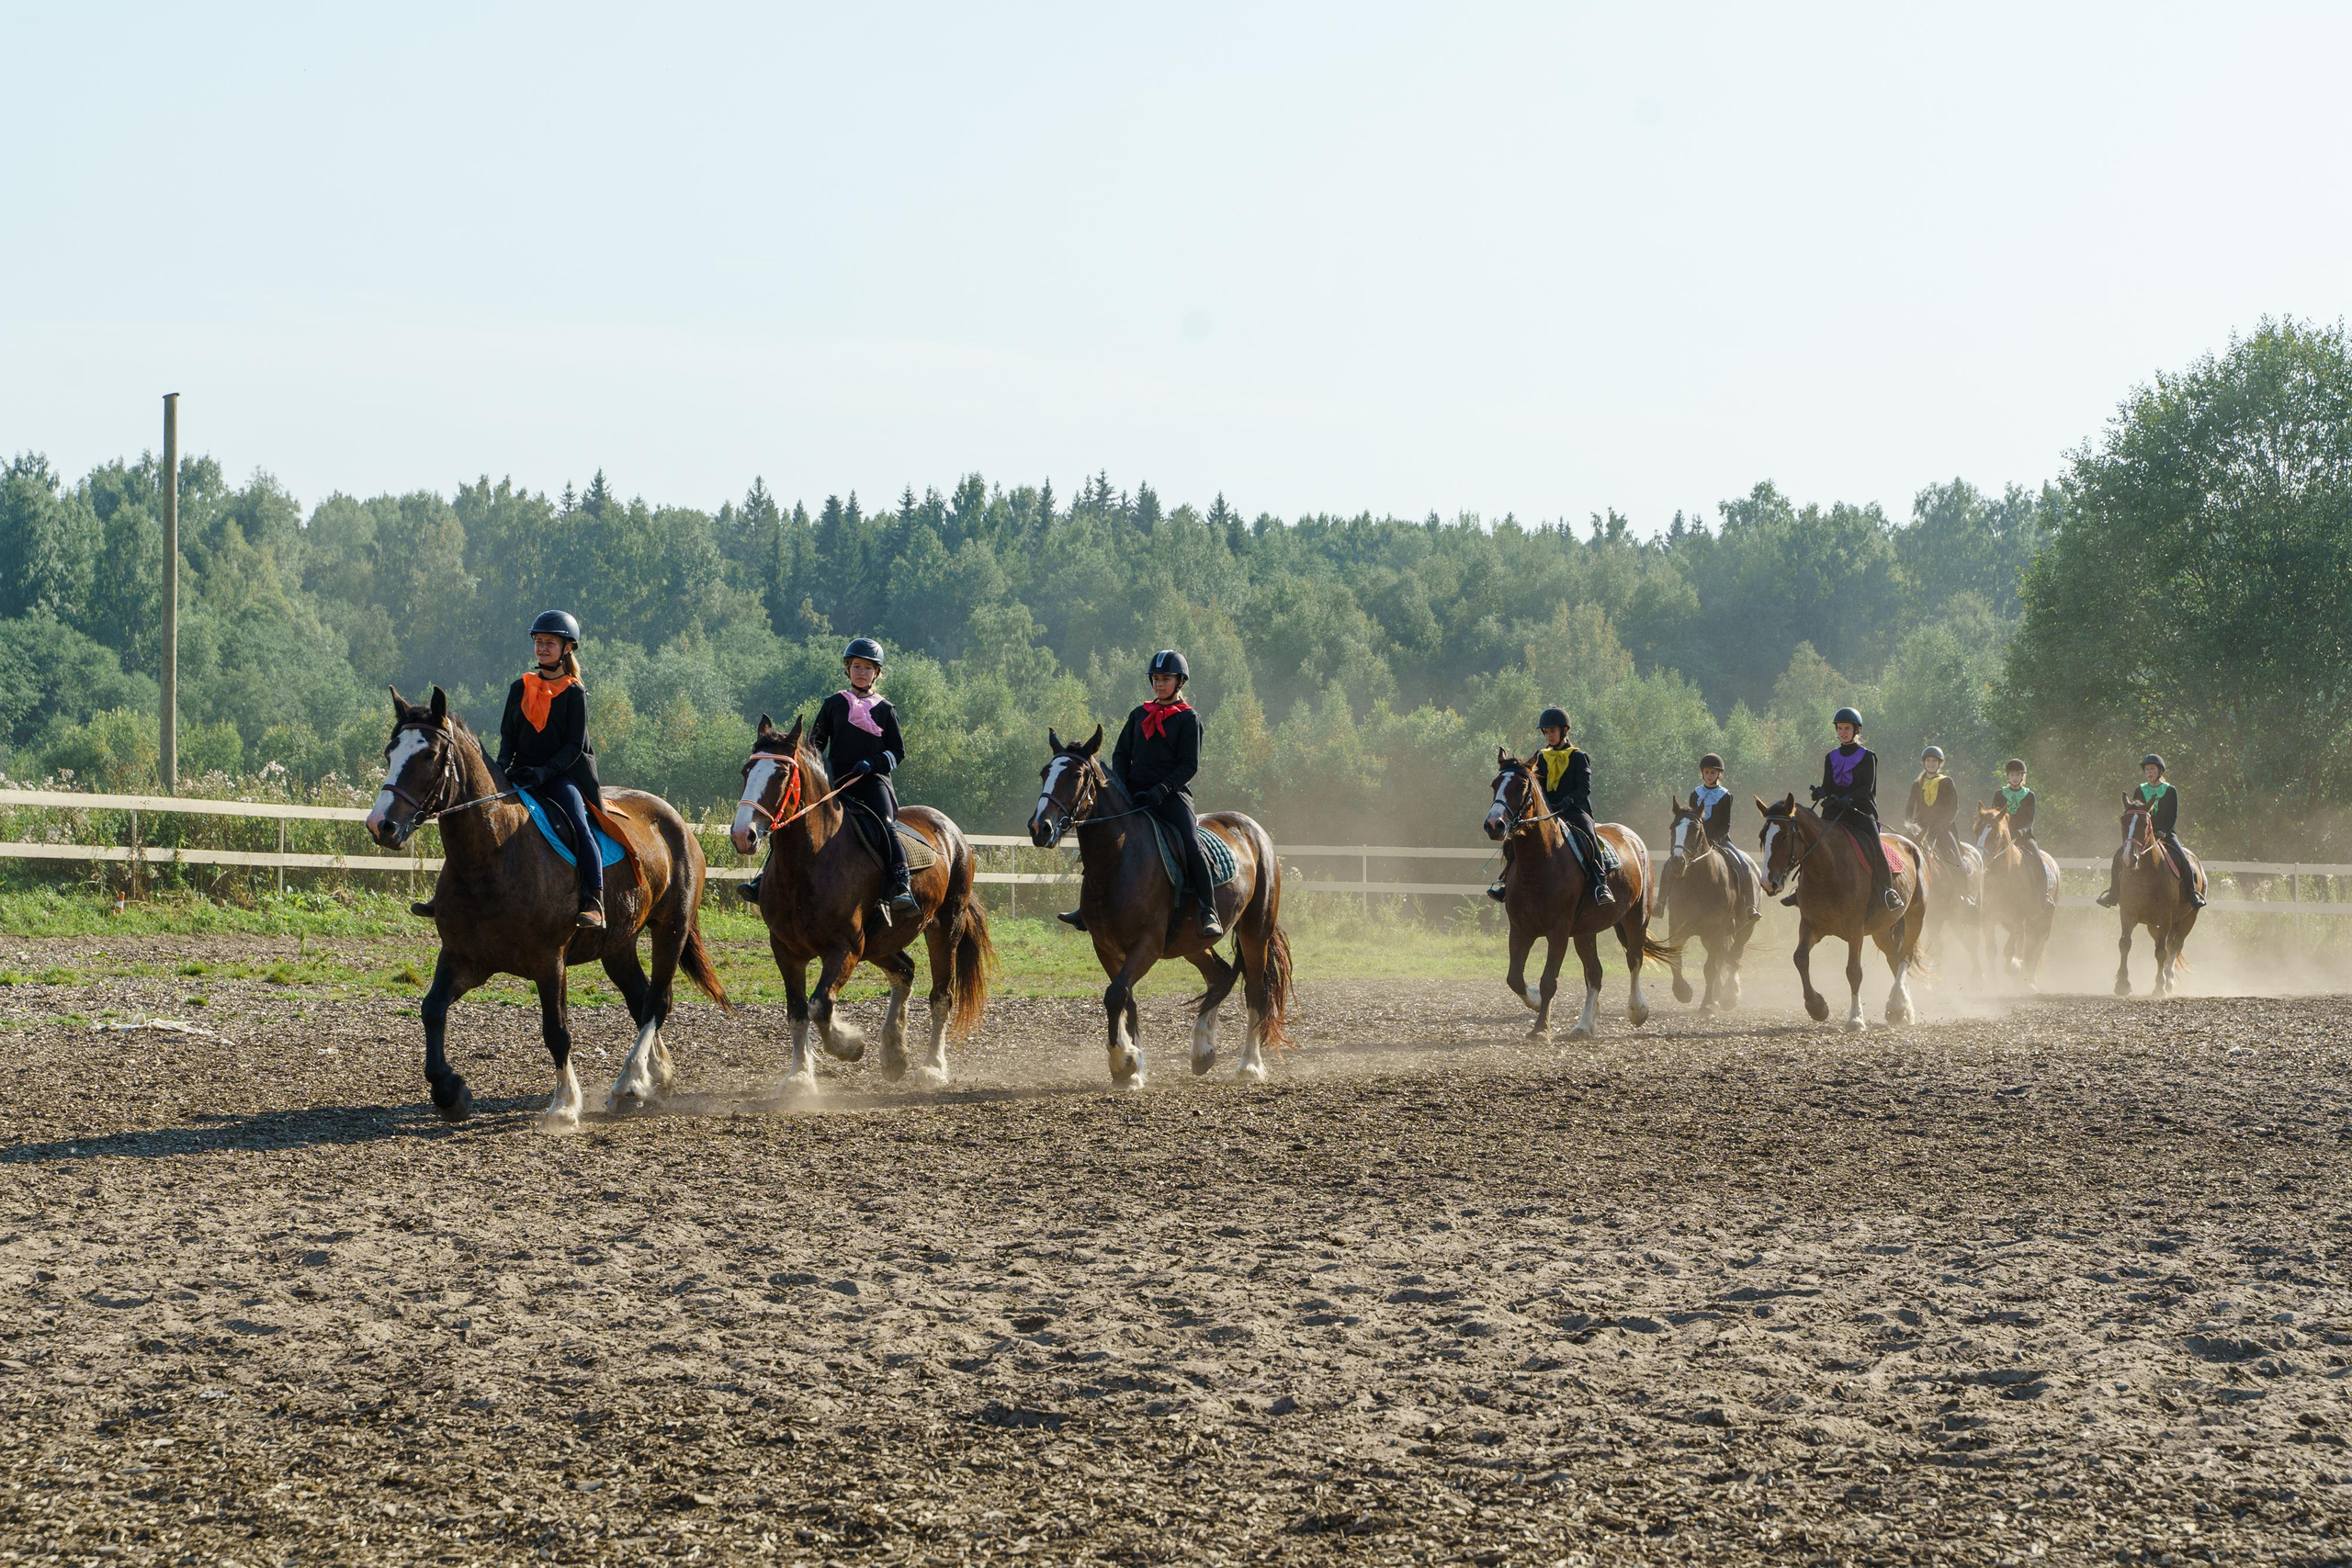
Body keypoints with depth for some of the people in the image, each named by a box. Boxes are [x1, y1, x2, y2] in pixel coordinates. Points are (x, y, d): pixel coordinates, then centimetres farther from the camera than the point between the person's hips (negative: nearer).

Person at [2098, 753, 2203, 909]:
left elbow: (2173, 816, -4)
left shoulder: (2170, 791, 1)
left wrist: (2162, 832, -19)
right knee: (2120, 857, -16)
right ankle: (2112, 893, -7)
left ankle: (2192, 894, -17)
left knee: (2182, 858, -26)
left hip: (2165, 833, -2)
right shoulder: (2139, 791, 9)